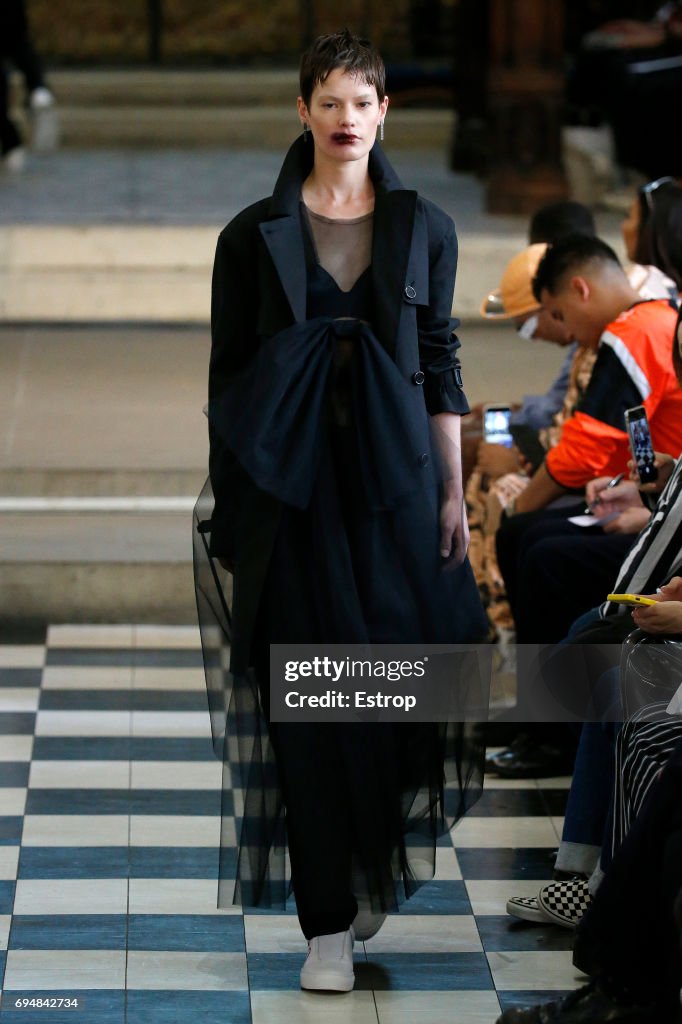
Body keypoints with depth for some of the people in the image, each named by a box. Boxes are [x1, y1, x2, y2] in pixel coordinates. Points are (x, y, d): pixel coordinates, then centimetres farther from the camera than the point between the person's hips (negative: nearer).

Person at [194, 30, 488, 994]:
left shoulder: (424, 227, 6)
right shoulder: (254, 235, 2)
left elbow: (440, 363, 8)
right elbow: (227, 373, 4)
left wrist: (453, 491, 4)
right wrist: (228, 499, 0)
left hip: (394, 468, 2)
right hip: (289, 475, -1)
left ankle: (377, 866, 26)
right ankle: (329, 922, 1)